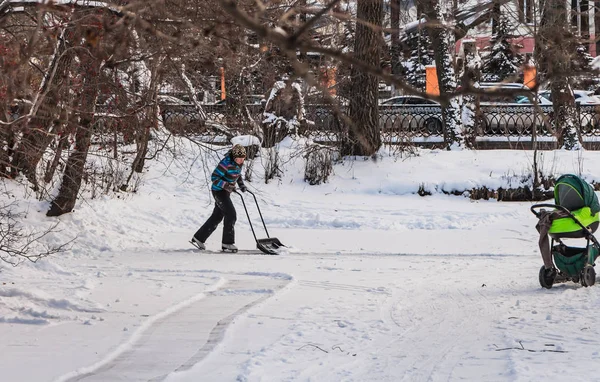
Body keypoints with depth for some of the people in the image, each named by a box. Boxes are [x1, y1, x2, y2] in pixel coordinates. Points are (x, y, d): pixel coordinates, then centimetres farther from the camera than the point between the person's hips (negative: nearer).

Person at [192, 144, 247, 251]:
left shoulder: (239, 163, 1)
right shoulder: (226, 163, -25)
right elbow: (214, 177, -22)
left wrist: (241, 184, 6)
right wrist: (226, 185, -31)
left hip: (226, 192, 9)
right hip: (219, 191, -9)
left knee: (217, 217, 13)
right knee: (231, 215, -14)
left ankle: (198, 238, 23)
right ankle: (227, 242, -7)